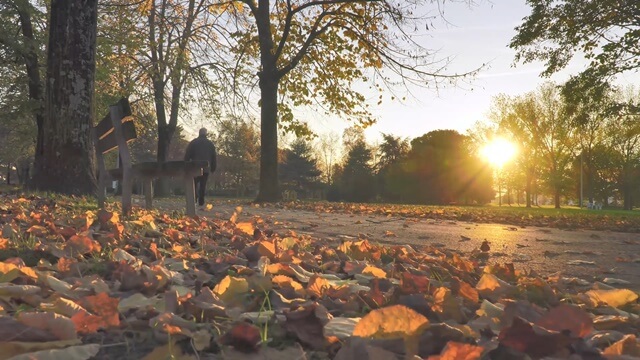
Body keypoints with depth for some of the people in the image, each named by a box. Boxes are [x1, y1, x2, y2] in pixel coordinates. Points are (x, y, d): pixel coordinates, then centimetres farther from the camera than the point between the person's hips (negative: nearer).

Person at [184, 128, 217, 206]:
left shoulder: (193, 143, 3)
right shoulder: (210, 144, 10)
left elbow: (187, 156, 2)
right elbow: (213, 158, 12)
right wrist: (213, 168, 17)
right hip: (206, 168, 1)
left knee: (194, 183, 6)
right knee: (203, 185, 6)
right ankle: (201, 201, 4)